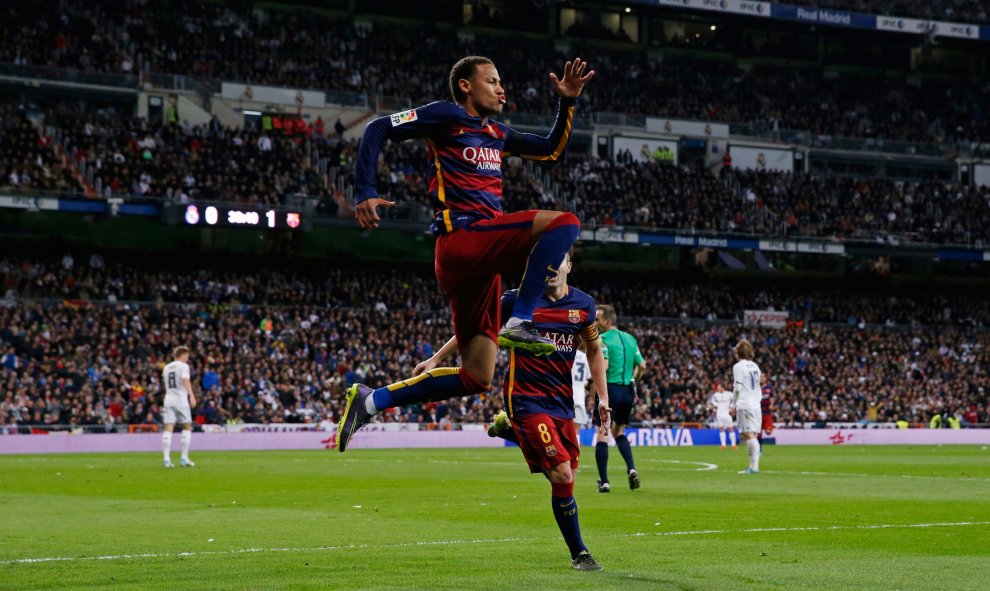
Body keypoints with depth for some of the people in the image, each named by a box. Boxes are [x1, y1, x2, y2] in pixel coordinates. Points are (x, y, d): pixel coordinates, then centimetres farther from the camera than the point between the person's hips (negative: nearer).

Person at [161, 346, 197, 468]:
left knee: (168, 429, -2)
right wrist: (192, 395, -30)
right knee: (187, 427, 7)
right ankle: (184, 458, 3)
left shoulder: (167, 367, 18)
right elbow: (186, 380, -20)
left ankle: (166, 459, -11)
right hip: (181, 400, -5)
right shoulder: (183, 366, -3)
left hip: (168, 399, 5)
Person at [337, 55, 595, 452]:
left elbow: (551, 150, 34)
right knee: (564, 224, -23)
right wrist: (364, 192, -14)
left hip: (482, 259, 8)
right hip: (462, 238, -8)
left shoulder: (497, 133, 24)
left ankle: (370, 401, 12)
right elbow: (378, 129, -3)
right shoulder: (448, 116, 1)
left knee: (476, 377, 6)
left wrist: (568, 102, 20)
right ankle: (519, 323, -25)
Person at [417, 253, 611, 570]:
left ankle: (509, 429, 26)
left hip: (562, 400, 5)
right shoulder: (519, 300, -7)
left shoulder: (583, 304, 5)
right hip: (526, 398, -5)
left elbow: (594, 349, 18)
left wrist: (603, 396, 11)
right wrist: (435, 359, 7)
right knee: (562, 476, -15)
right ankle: (579, 553, 2)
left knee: (566, 476, 1)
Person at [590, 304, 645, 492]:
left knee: (602, 435, -1)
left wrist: (594, 383, -9)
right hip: (628, 391, 7)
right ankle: (631, 468, 3)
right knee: (619, 432, 22)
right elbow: (642, 366, 13)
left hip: (610, 390, -7)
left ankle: (604, 481, -4)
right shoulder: (630, 338, 12)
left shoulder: (603, 339, -10)